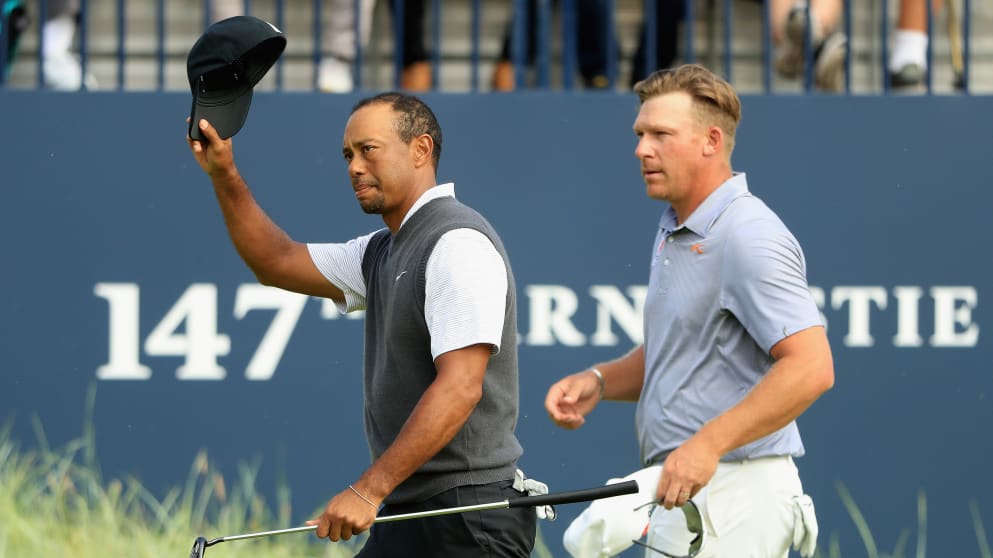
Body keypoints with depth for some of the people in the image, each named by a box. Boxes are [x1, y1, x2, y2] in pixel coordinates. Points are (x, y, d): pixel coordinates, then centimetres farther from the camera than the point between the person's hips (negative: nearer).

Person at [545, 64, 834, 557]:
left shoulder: (748, 237, -15)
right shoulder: (673, 231, 17)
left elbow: (811, 367, -25)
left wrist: (709, 444, -30)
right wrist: (599, 382, 8)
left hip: (729, 492, -10)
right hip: (682, 490, 10)